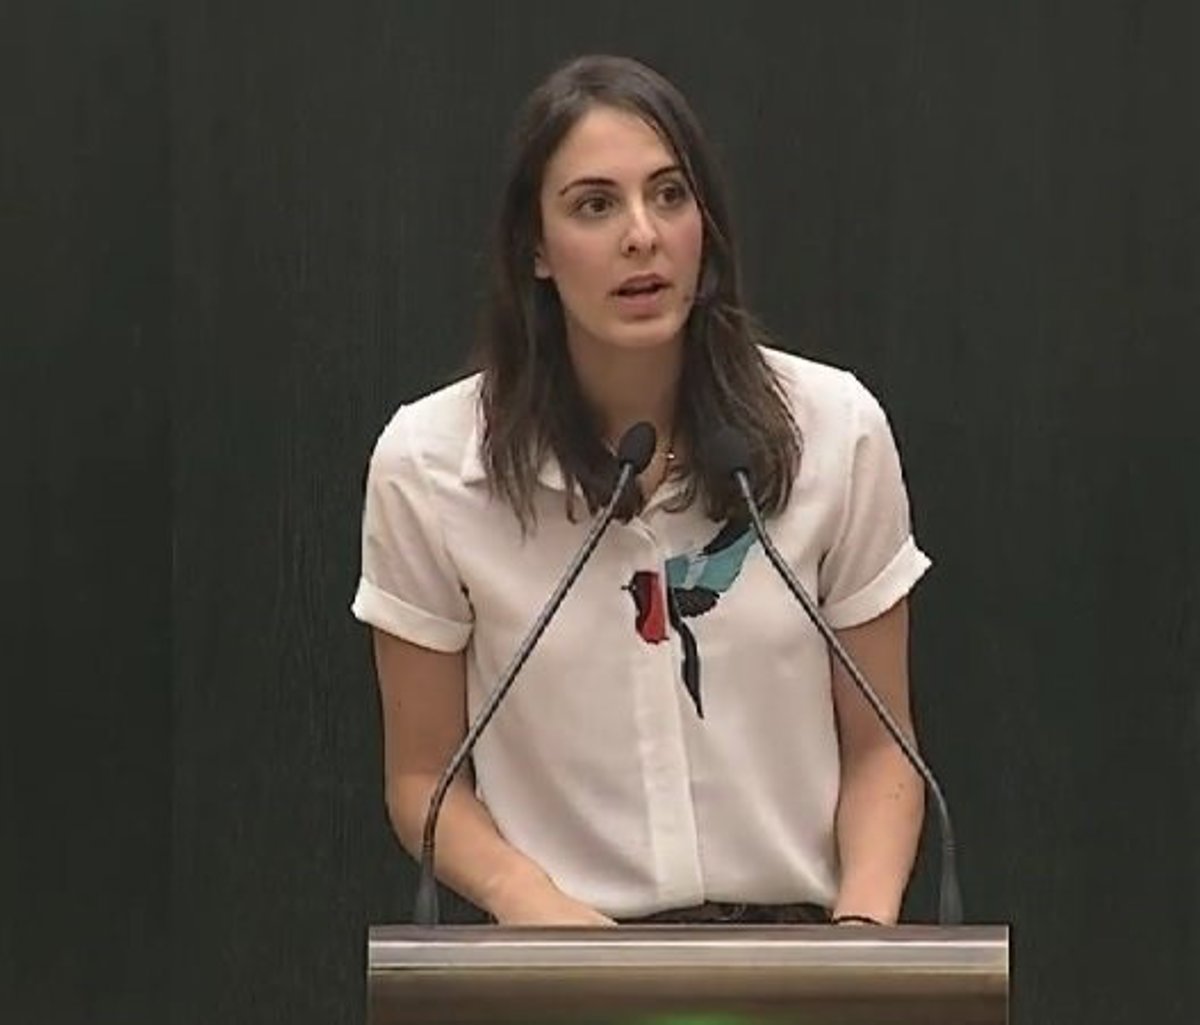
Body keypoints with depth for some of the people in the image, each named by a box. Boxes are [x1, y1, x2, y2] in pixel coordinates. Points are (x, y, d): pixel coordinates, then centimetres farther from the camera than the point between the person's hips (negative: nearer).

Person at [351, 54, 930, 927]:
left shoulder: (834, 428, -1)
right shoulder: (429, 462, -4)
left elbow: (877, 746, 6)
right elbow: (423, 776, 5)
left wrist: (864, 918, -11)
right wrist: (531, 902, -13)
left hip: (793, 943, 1)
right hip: (569, 954, 0)